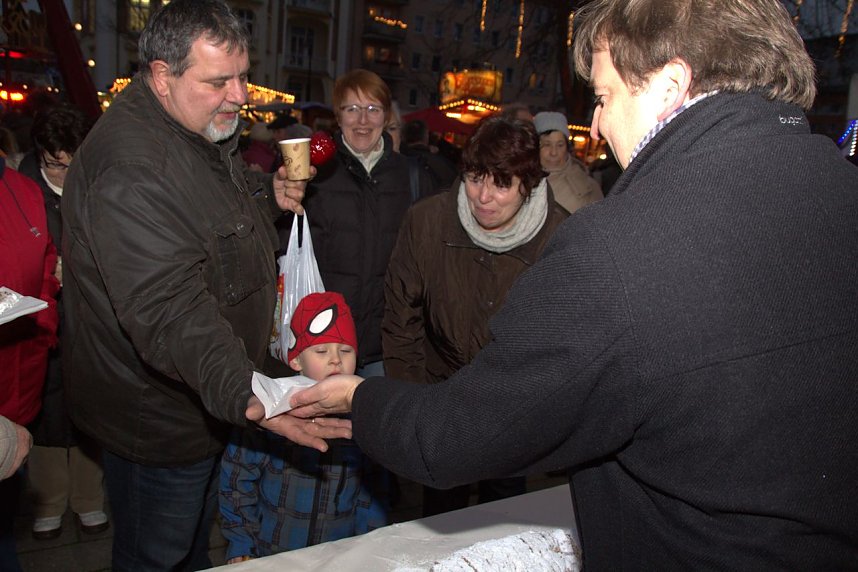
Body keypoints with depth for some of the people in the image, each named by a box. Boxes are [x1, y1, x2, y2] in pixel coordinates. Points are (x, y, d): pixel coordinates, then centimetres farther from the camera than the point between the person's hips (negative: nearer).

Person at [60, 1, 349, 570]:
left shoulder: (207, 133, 3)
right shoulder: (129, 166, -31)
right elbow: (168, 311, -40)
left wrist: (268, 193, 4)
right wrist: (250, 396, -52)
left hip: (212, 399, 9)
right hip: (158, 418, -9)